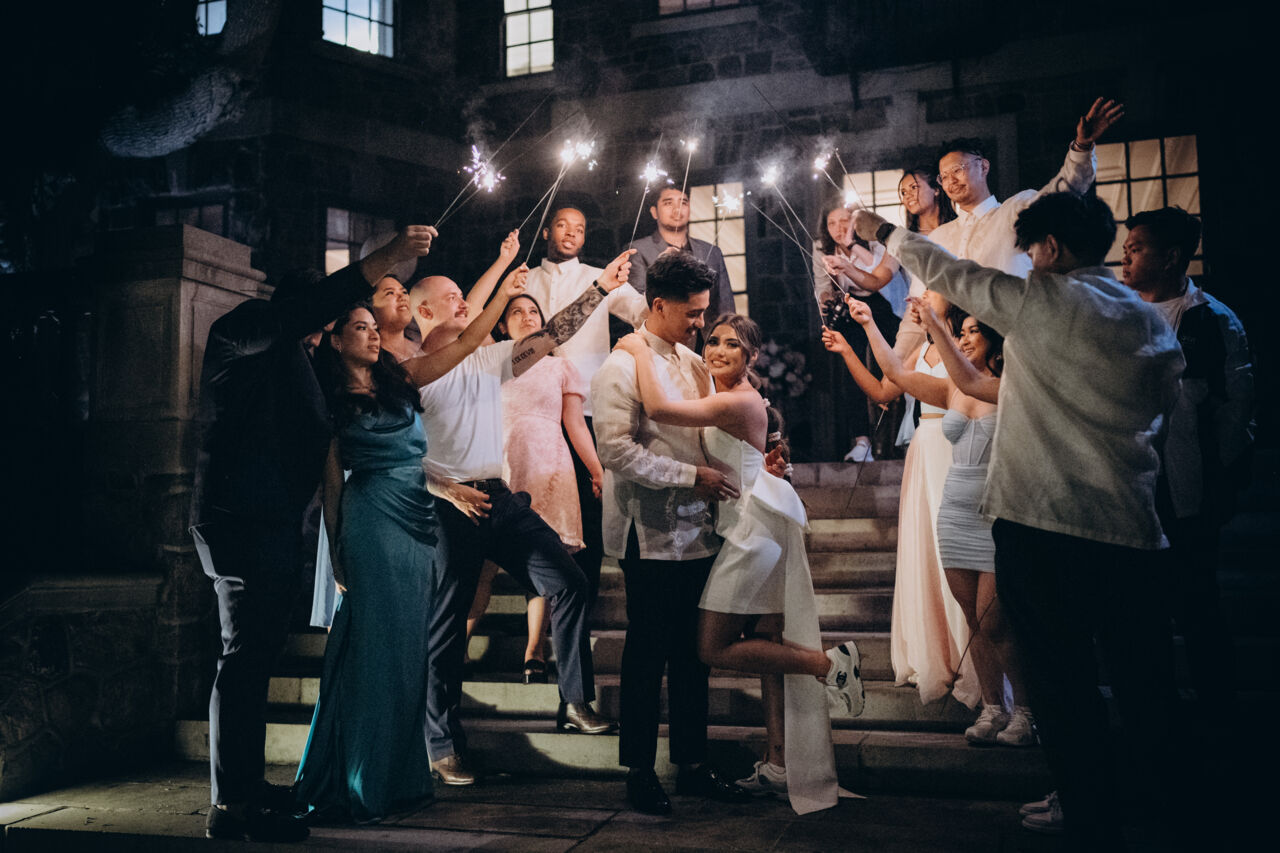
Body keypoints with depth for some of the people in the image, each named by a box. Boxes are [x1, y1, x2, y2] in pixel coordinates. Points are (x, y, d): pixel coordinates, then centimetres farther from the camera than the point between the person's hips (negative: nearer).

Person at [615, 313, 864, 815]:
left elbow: (658, 408, -28)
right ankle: (780, 763, 17)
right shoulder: (725, 396, 13)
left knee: (714, 649, -6)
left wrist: (641, 352, -15)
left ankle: (829, 663, -2)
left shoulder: (738, 402, -18)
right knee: (765, 643, 11)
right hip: (755, 527, 10)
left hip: (752, 527, -10)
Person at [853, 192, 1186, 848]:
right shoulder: (1152, 322, 12)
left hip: (1041, 527, -5)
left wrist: (882, 230, 22)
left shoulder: (1040, 301, -5)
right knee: (1146, 690, 14)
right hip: (1132, 530, 5)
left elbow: (945, 272, 6)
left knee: (1064, 691, 4)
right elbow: (1168, 407, 20)